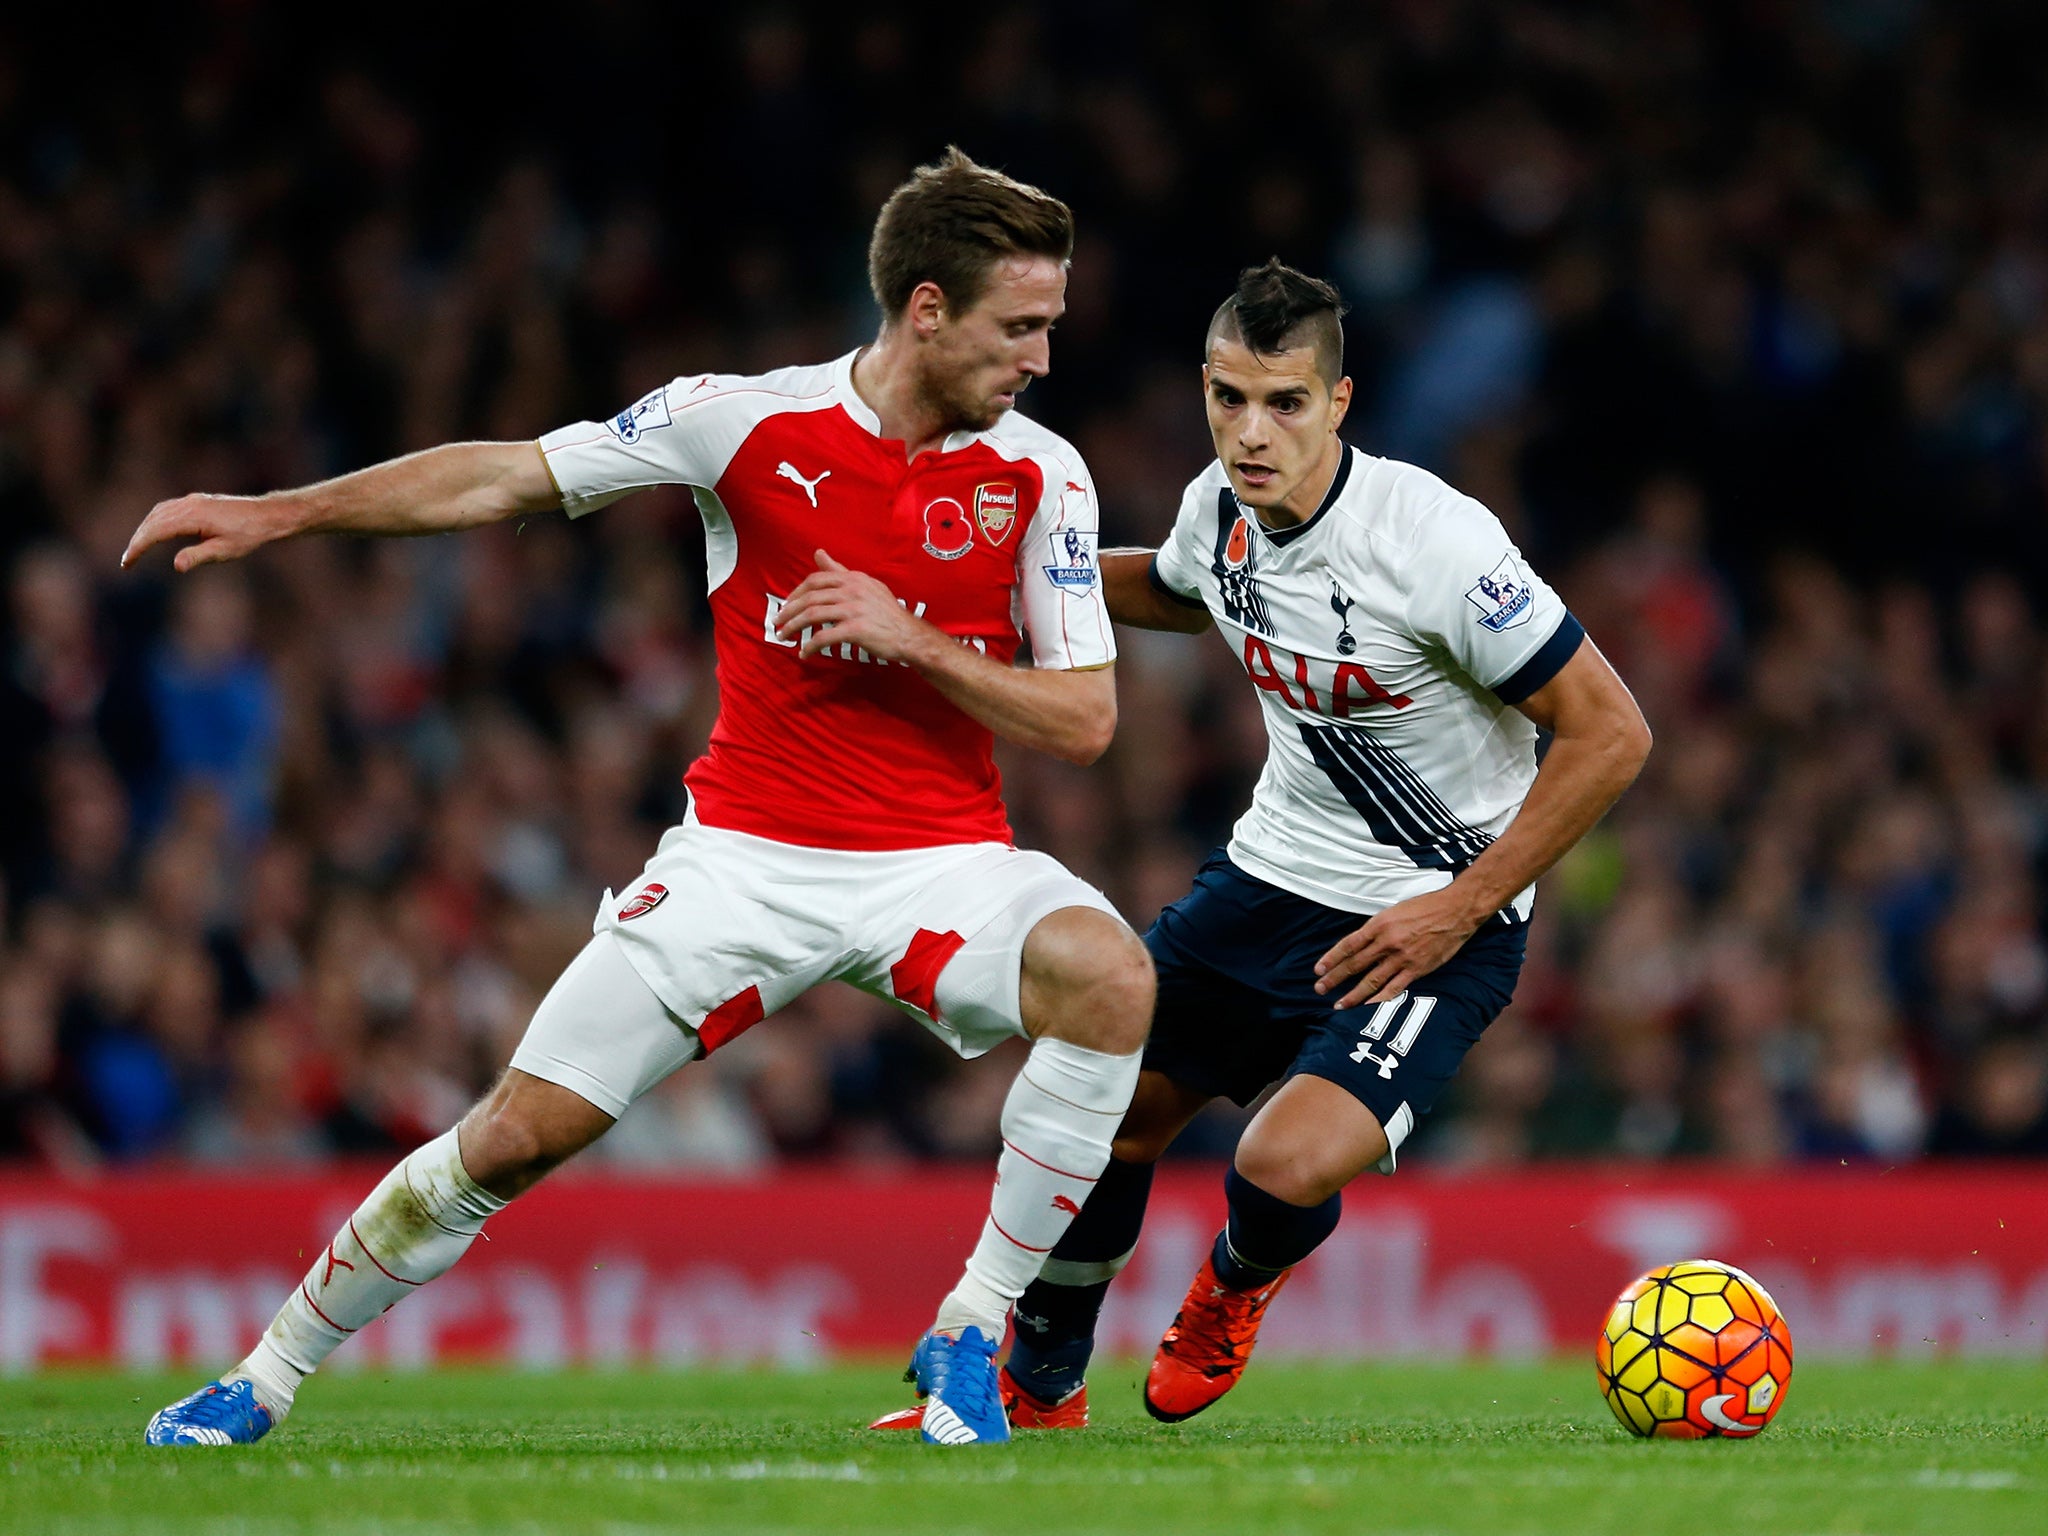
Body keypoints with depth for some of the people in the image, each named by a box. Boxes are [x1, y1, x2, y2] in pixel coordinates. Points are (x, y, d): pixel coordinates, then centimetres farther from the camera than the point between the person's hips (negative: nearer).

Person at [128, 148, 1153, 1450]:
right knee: (520, 1134, -6)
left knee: (1112, 975, -31)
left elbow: (1084, 720, -4)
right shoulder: (751, 421, -7)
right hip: (745, 848, 0)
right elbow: (508, 478, 2)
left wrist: (913, 641, -17)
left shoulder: (1042, 476, -4)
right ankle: (265, 1383, 14)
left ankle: (972, 1335, -17)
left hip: (941, 858, 0)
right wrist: (277, 512, -3)